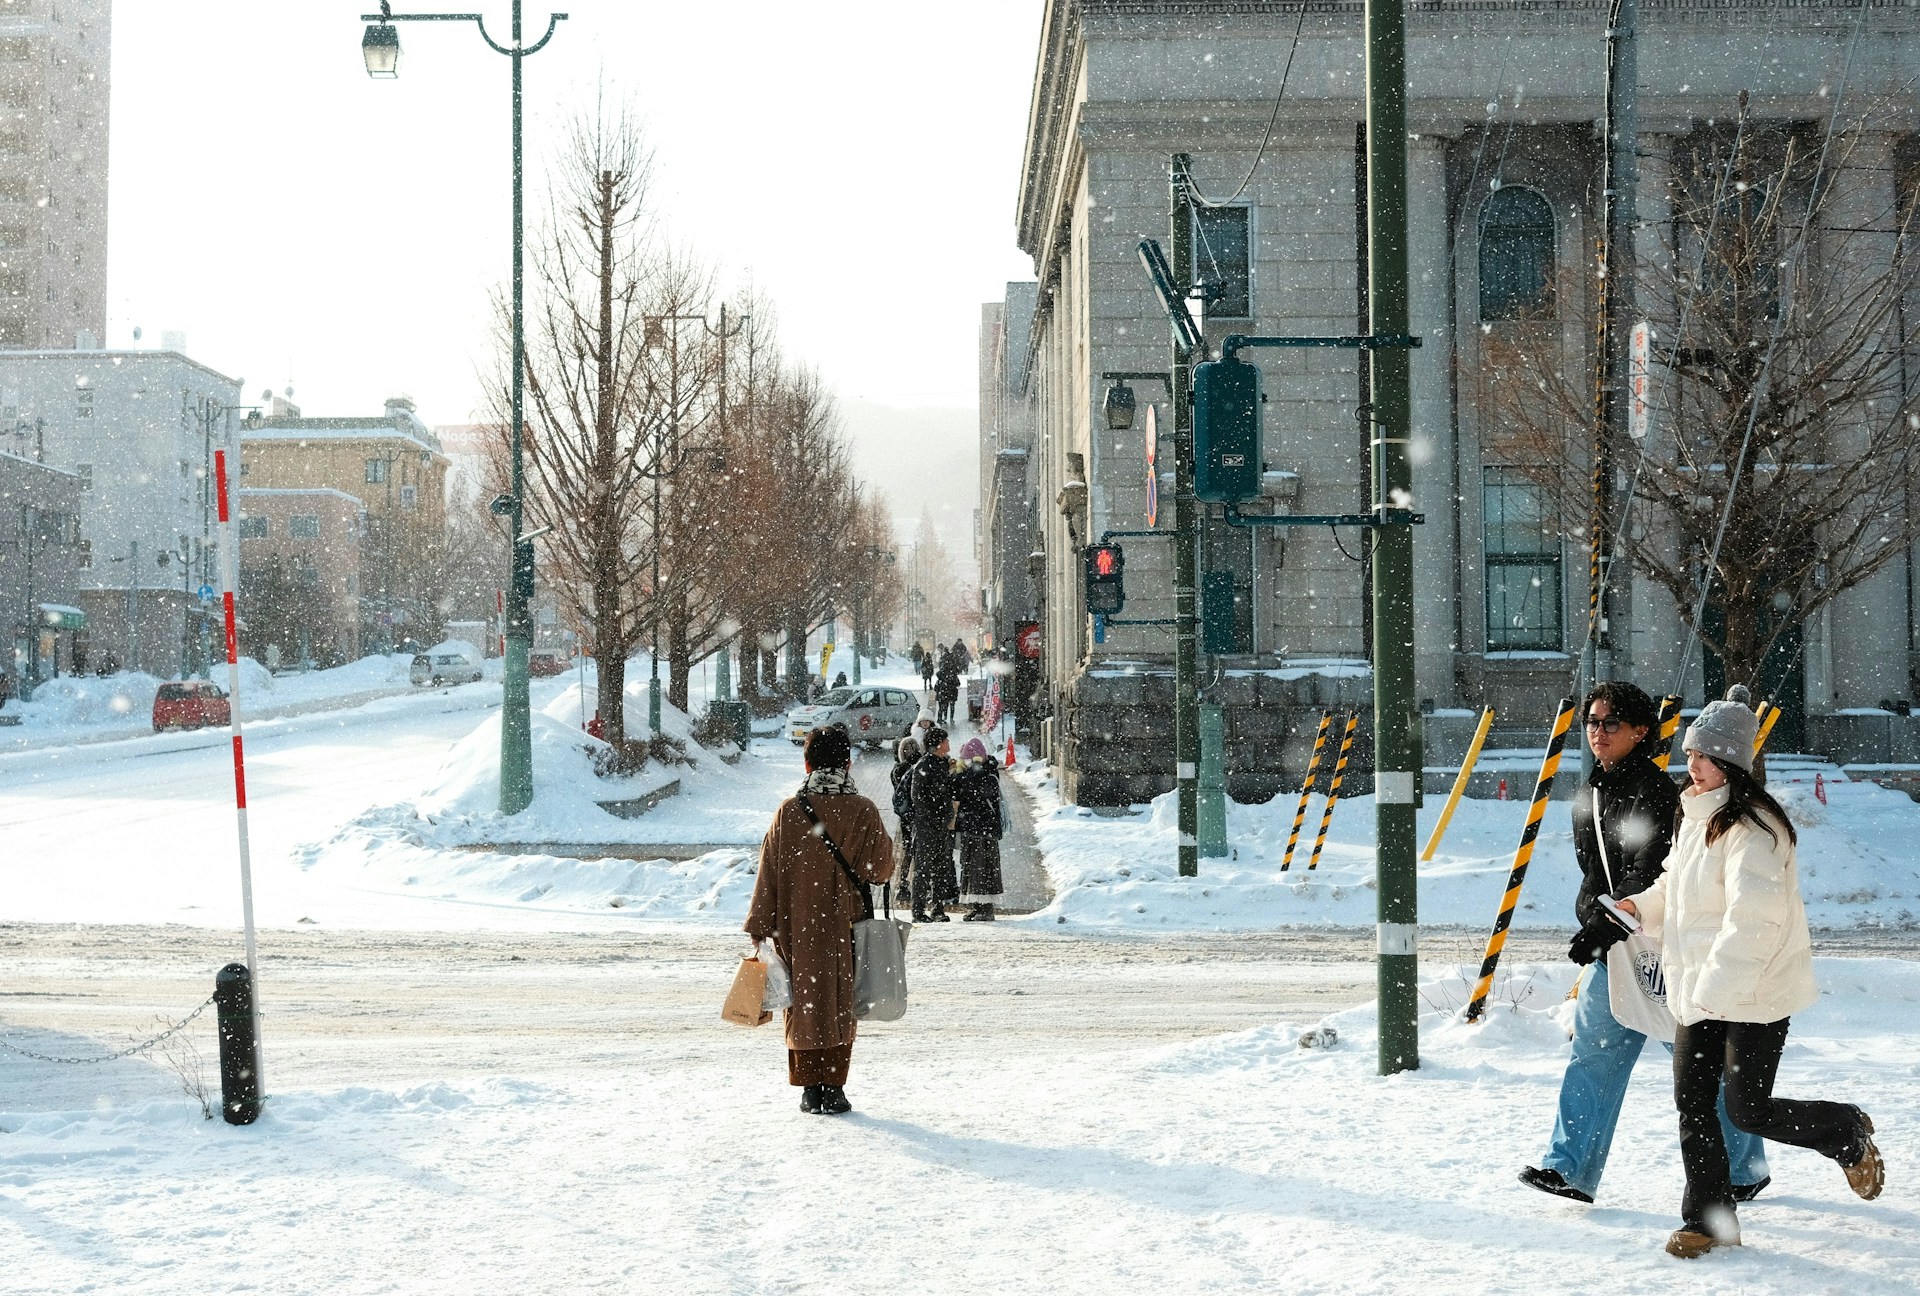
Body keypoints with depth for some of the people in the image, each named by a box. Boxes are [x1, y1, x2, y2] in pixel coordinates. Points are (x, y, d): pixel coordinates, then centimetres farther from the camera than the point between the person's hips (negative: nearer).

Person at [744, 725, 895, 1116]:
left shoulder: (789, 811, -5)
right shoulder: (862, 811, -8)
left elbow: (769, 872, -2)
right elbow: (881, 869, -3)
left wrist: (759, 927, 4)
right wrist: (885, 842, 18)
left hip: (796, 925, 1)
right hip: (844, 924, -1)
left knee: (804, 999, 10)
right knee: (840, 1002, 7)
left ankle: (810, 1087, 10)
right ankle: (834, 1087, 5)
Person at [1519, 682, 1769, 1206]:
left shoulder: (1655, 791, -15)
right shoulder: (1589, 795, 12)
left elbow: (1649, 875, -21)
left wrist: (1602, 930, -24)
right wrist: (1591, 920, 5)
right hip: (1610, 948, 8)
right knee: (1593, 1051, 2)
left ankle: (1745, 1168, 21)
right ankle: (1570, 1168, 2)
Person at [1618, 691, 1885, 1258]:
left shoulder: (1752, 826, -19)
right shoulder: (1695, 816, 11)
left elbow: (1754, 917, -27)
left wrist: (1718, 985, -31)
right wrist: (1643, 907, 8)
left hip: (1755, 992, -8)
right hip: (1700, 990, 8)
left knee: (1749, 1110, -2)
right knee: (1692, 1103, 5)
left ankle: (1850, 1133, 25)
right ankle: (1709, 1218, 15)